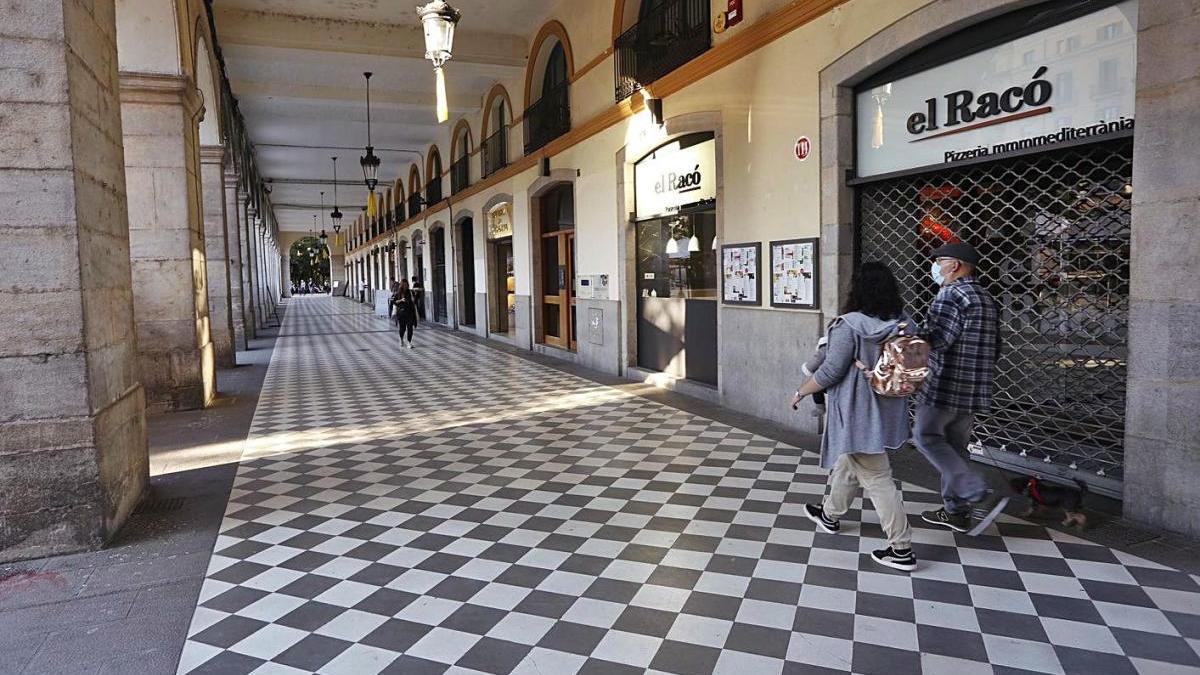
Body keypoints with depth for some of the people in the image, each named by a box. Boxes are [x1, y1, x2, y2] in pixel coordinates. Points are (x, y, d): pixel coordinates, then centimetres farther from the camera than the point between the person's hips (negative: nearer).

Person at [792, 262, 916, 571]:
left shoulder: (850, 325, -20)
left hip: (857, 414, -8)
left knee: (876, 478, -1)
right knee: (847, 461, 24)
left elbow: (830, 372, -19)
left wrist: (801, 392, -5)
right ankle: (830, 515, 42)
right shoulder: (903, 325, 2)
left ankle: (902, 550, 4)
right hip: (885, 411, 8)